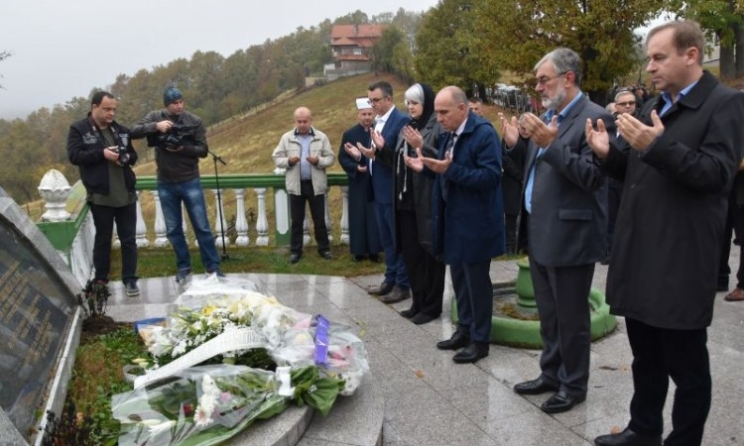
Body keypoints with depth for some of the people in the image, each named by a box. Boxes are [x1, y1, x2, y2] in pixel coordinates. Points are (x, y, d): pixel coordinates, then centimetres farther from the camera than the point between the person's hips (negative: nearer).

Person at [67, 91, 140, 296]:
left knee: (129, 239, 6)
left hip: (126, 194, 4)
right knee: (102, 239, 8)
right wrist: (102, 153, -20)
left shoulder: (121, 130, 12)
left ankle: (130, 279, 14)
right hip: (100, 196, -3)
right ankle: (100, 279, 22)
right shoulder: (78, 129, -1)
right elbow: (74, 155, -10)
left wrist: (127, 157, -5)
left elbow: (133, 154, 19)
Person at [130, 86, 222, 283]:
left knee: (202, 227, 1)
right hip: (166, 184, 2)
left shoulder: (194, 121, -6)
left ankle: (213, 267, 10)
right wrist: (155, 126, -24)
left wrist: (183, 149, -22)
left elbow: (203, 151, -5)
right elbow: (133, 132, -10)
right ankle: (184, 268, 22)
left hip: (190, 182, -2)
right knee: (173, 229, 9)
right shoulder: (155, 117, 0)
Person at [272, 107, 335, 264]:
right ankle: (295, 250, 17)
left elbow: (331, 158, 0)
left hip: (316, 185, 0)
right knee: (296, 220, 7)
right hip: (296, 185, 0)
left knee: (319, 219, 7)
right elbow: (276, 158, 3)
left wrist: (318, 161, -19)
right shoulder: (286, 138, 2)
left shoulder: (321, 137, 1)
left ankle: (324, 248, 20)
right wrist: (288, 161, -17)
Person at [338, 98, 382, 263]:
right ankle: (359, 250, 14)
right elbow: (342, 158, 1)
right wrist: (355, 167, -14)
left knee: (375, 217, 6)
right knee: (358, 217, 5)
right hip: (358, 183, 1)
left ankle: (374, 250, 15)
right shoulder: (349, 134, 3)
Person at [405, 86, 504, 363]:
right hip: (453, 219, 9)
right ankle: (464, 329, 31)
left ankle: (480, 340, 15)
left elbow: (491, 176, -25)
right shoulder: (450, 135, 10)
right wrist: (427, 168, 0)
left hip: (475, 221, -9)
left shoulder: (484, 133, -17)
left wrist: (451, 169, -30)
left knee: (476, 281, 2)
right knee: (459, 278, 17)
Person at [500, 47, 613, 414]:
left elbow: (592, 176, -21)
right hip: (540, 232, 9)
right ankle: (551, 374, 34)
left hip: (570, 235, -8)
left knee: (570, 316, 5)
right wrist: (516, 145, 2)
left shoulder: (594, 117, -12)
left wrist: (550, 145, -26)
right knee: (549, 314, 19)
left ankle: (573, 385, 22)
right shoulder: (548, 116, 13)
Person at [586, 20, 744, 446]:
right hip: (639, 255, 8)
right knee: (646, 356, 20)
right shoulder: (654, 107, 16)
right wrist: (609, 154, -1)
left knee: (686, 363, 7)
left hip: (681, 261, -8)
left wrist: (658, 146, -28)